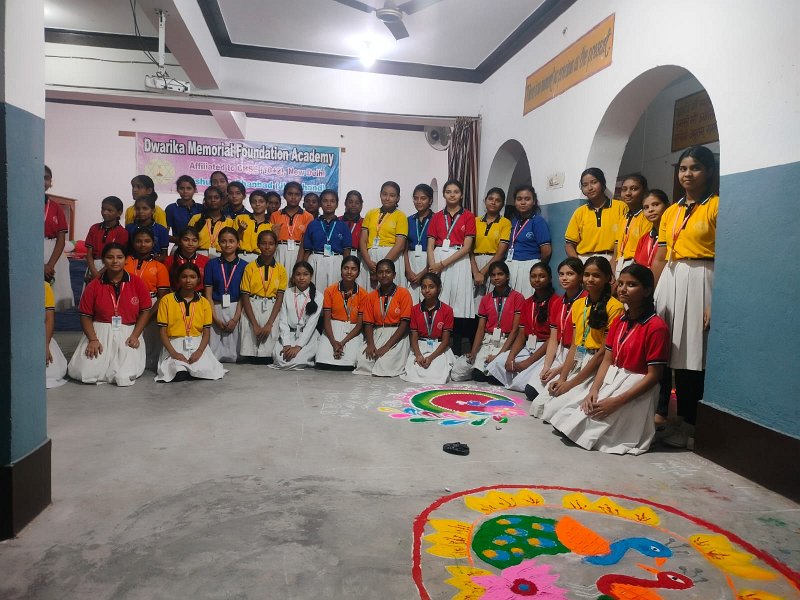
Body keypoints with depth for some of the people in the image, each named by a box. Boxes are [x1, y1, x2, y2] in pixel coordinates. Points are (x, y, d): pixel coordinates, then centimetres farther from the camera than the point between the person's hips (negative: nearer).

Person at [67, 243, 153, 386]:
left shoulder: (137, 283, 0)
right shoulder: (93, 286, 2)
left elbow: (145, 311, 2)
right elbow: (86, 316, 4)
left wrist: (135, 336, -10)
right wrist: (93, 340, -11)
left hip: (127, 333, -1)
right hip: (100, 332, 1)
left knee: (126, 376, -21)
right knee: (86, 373, -18)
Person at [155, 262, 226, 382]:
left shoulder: (204, 302, 7)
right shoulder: (166, 300, 2)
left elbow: (206, 332, 4)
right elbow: (163, 331, 0)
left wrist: (199, 351, -14)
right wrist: (173, 352, -14)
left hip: (197, 344, 2)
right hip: (175, 345, -2)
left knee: (206, 371, -24)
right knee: (179, 373, -31)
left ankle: (191, 367, 6)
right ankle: (179, 366, 2)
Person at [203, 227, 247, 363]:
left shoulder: (244, 265, 3)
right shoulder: (212, 264, 4)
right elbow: (208, 294, 3)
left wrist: (235, 319, -8)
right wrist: (215, 318, -6)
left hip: (236, 309, 0)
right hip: (215, 309, 1)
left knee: (232, 350, 1)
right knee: (214, 351, 0)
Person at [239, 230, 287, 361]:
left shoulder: (281, 270, 4)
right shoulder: (250, 268, 1)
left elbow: (280, 299, 0)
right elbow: (245, 297, -2)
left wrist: (269, 324, -9)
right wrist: (255, 325, -9)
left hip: (272, 311, 1)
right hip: (251, 309, 0)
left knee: (269, 351, -5)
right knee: (249, 351, -5)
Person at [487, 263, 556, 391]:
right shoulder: (528, 303, 14)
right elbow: (521, 335, 10)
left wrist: (527, 362, -17)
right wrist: (511, 357, -9)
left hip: (546, 350, -7)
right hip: (528, 348, 7)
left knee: (521, 382, -27)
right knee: (498, 362, -14)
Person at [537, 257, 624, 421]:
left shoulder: (614, 307, -11)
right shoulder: (578, 304, 11)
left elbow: (604, 351, -14)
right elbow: (574, 346, 9)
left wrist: (571, 383, -13)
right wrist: (562, 378, -5)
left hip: (599, 367, -7)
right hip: (576, 364, 7)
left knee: (554, 409, -19)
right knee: (538, 405, -5)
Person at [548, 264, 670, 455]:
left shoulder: (656, 326, -16)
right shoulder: (618, 322, 10)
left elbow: (653, 376, -17)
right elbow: (607, 360, 7)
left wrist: (617, 402, -22)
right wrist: (593, 390, -10)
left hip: (636, 390, -7)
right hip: (611, 381, 7)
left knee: (587, 423, -16)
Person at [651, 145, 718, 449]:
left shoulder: (716, 206, -2)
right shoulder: (670, 212, 17)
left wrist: (715, 302, -17)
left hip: (699, 281, -5)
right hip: (669, 281, 6)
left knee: (692, 355, -4)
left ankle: (688, 424, 6)